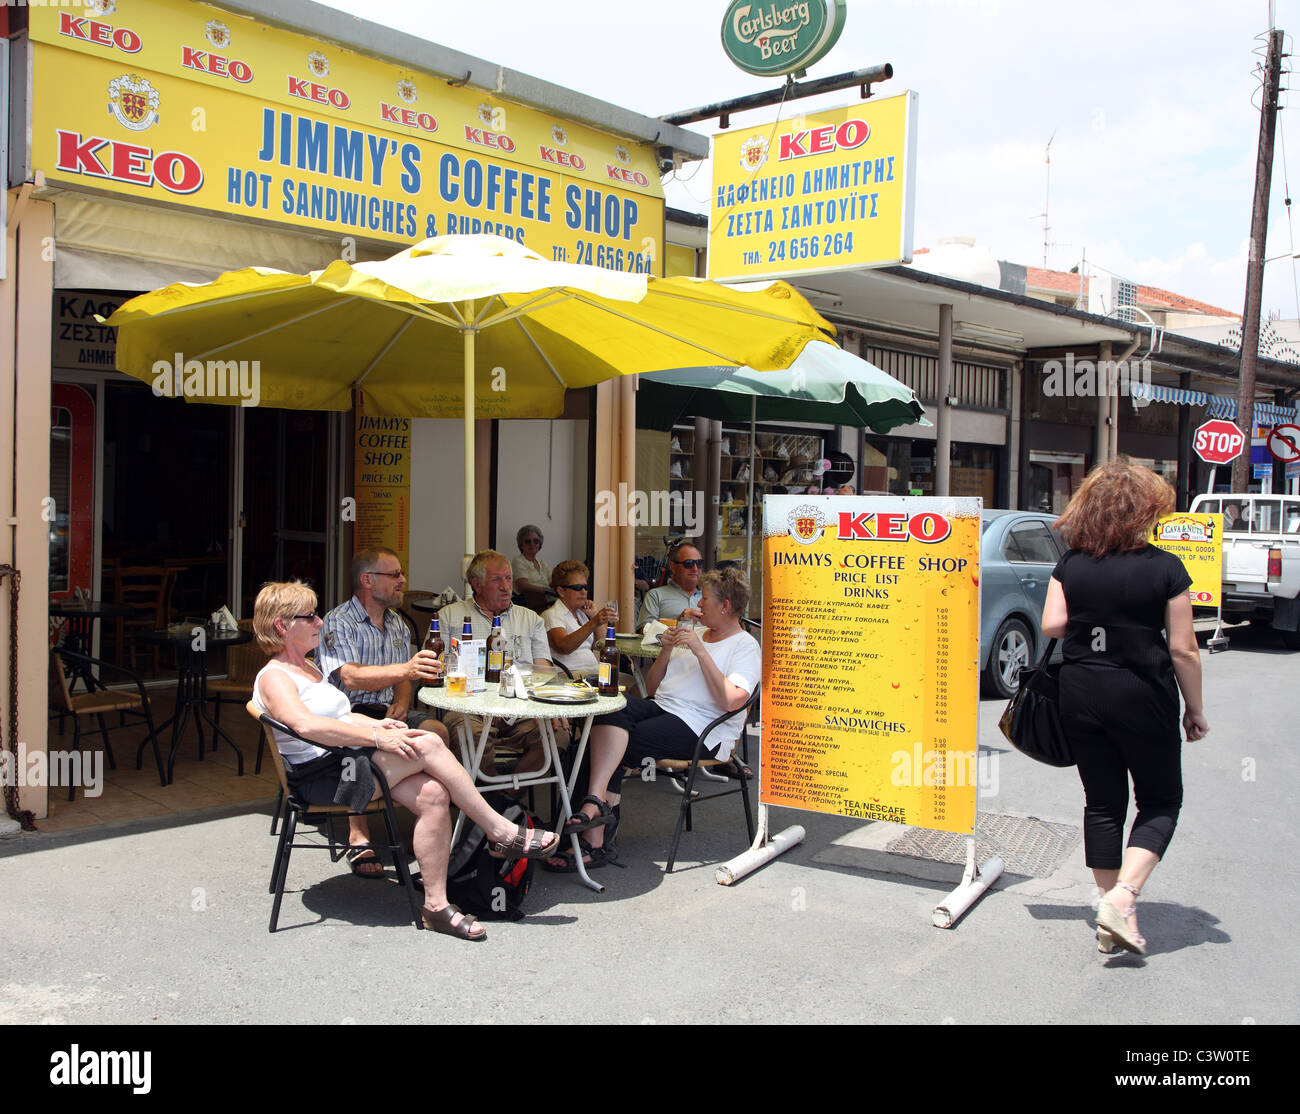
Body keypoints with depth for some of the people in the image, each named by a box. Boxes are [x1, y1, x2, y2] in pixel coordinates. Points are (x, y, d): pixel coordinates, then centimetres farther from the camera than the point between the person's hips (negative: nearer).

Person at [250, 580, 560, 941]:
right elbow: (306, 725, -26)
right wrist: (376, 737, -28)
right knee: (427, 745, -24)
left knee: (432, 794, -19)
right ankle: (501, 831, -15)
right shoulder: (273, 678, -7)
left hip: (348, 763, 9)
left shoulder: (307, 668, 24)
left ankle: (437, 905, -16)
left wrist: (376, 723, 6)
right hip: (322, 777, -9)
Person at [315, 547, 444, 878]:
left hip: (386, 712, 6)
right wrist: (406, 670, -39)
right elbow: (350, 678, -24)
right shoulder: (339, 622, -7)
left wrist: (400, 704, -5)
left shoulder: (397, 624, 17)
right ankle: (358, 839, -33)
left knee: (436, 730, -24)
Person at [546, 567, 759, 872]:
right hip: (660, 709, 7)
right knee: (611, 708, -27)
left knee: (612, 747, -24)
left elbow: (730, 701, -17)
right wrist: (666, 651, 7)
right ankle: (600, 802, -34)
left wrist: (700, 651, -14)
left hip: (701, 730, -7)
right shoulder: (693, 635, 26)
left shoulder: (746, 647, 2)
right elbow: (652, 689, 24)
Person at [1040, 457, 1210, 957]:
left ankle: (1113, 909, 19)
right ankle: (1122, 897, -3)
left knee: (1102, 802, 13)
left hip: (1080, 694, 4)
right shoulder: (1165, 568, -11)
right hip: (1142, 697, -4)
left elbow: (1051, 625, -5)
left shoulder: (1071, 565, -1)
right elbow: (1183, 650, -9)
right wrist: (1195, 710, 2)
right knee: (1161, 800, 13)